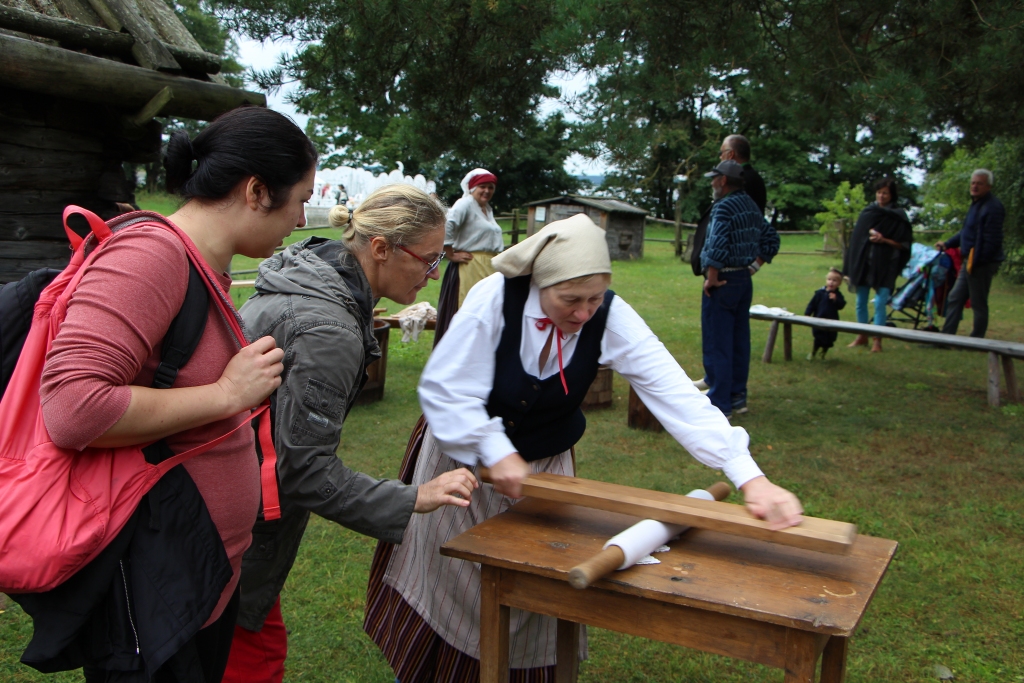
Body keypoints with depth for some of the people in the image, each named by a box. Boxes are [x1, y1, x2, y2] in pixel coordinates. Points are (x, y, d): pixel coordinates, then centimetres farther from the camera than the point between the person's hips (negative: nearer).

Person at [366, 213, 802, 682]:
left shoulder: (612, 318, -25)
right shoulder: (496, 297, -30)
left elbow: (677, 396, -31)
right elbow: (443, 389, -26)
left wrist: (751, 478, -38)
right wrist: (495, 453, -33)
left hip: (546, 464, 1)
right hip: (466, 450, -1)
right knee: (441, 573, 15)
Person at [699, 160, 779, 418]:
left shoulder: (724, 207, -15)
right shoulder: (751, 206, 12)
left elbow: (717, 246, -27)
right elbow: (771, 239, 18)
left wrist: (711, 278, -18)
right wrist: (754, 267, 13)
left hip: (723, 282, -9)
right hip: (745, 280, 9)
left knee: (717, 344, -4)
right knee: (739, 340, 14)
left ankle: (719, 404, -1)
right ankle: (737, 396, 22)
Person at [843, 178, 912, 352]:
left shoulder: (898, 216, -2)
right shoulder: (868, 212, 9)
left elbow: (904, 244, -2)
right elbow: (857, 236, 12)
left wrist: (884, 240, -17)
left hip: (884, 265, -4)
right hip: (863, 262, 4)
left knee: (880, 303, -9)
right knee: (861, 302, 9)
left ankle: (877, 339, -4)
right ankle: (862, 336, 20)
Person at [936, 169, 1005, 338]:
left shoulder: (993, 207, -18)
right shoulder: (976, 204, 14)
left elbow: (992, 241, -24)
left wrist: (976, 261, -23)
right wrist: (948, 244, 18)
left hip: (983, 263, -10)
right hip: (970, 261, 10)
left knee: (978, 304, 0)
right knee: (954, 299, 12)